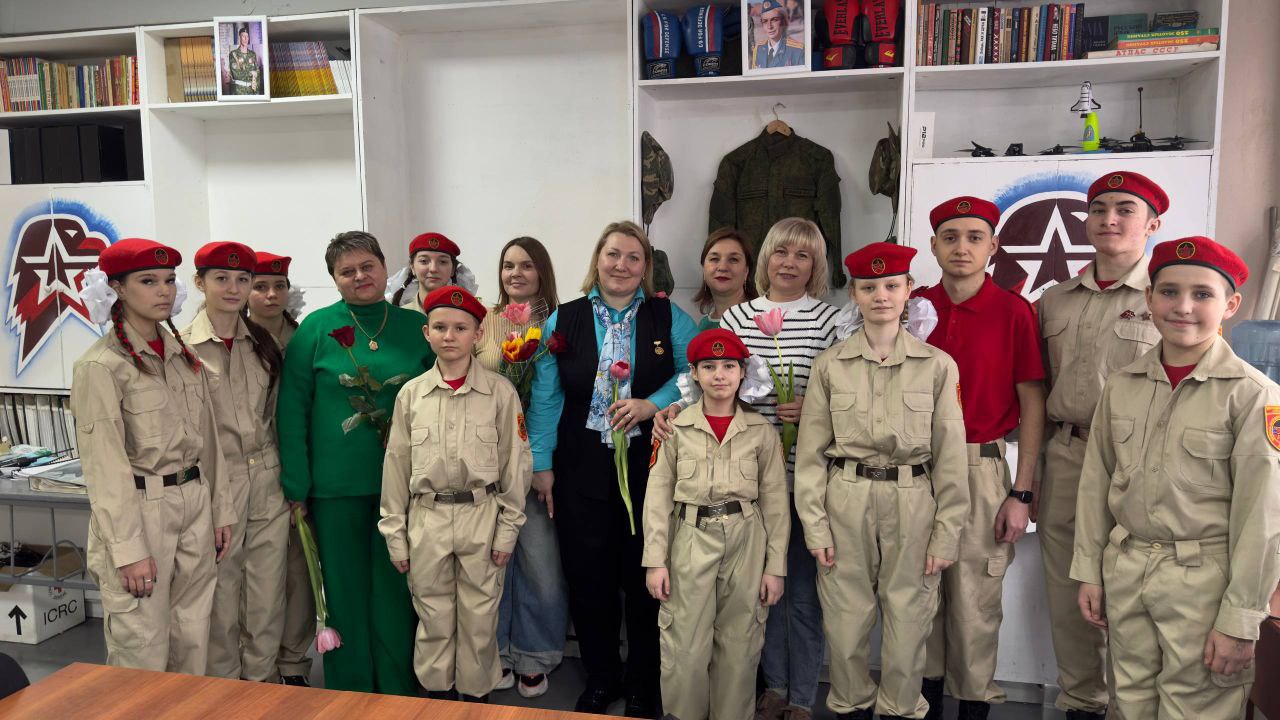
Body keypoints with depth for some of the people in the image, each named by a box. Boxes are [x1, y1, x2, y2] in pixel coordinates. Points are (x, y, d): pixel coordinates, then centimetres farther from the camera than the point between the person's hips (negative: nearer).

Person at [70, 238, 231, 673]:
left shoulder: (185, 356, 9)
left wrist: (220, 510, 12)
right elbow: (105, 465, -14)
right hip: (139, 510, -6)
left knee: (193, 644, 14)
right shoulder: (100, 366, -11)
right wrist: (129, 550, -16)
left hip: (195, 506, 6)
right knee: (143, 652, 1)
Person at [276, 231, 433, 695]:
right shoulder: (316, 328, -2)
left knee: (396, 588, 10)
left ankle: (399, 688, 27)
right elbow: (292, 410, -3)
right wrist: (295, 486, -7)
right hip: (336, 484, -1)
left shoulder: (417, 326, 2)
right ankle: (350, 691, 28)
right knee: (345, 588, 10)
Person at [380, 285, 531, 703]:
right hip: (427, 517, 2)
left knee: (479, 617, 8)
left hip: (481, 516, -1)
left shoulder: (500, 392, -3)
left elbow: (515, 464, -1)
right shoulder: (410, 394, 2)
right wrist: (395, 533, 5)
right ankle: (436, 694, 30)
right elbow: (396, 466, 5)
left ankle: (475, 695, 27)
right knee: (433, 617, 12)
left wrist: (507, 529, -3)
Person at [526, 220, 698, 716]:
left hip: (648, 465, -1)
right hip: (582, 469, 1)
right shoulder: (564, 320, 5)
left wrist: (651, 404, -16)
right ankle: (601, 678, 29)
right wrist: (541, 464, -3)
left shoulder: (669, 318, 4)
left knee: (645, 579, 7)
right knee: (588, 578, 8)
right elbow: (545, 397, 2)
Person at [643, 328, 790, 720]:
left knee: (739, 646, 10)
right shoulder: (675, 426, 1)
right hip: (691, 541, 0)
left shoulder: (762, 430, 2)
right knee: (685, 648, 3)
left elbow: (775, 501, 2)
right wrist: (655, 560, -5)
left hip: (746, 543, 1)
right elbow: (659, 495, 0)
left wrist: (775, 567, 0)